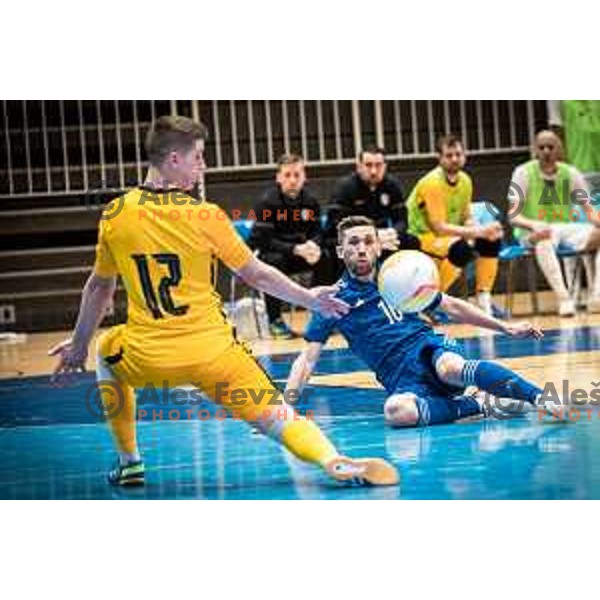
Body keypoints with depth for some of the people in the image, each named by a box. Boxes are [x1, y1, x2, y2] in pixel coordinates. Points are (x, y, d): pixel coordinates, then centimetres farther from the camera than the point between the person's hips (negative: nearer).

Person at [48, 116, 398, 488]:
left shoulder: (115, 216, 2)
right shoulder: (206, 216, -4)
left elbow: (100, 288, 13)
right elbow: (257, 275, 5)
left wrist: (79, 345, 27)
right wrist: (309, 299, 20)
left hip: (147, 359, 2)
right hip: (212, 354, -2)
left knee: (108, 351, 34)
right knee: (278, 419, 0)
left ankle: (129, 462, 30)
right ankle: (334, 460, -32)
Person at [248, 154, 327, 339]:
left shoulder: (310, 201, -1)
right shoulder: (267, 202, -17)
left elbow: (316, 233, 2)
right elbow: (262, 240, -22)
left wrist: (313, 245, -25)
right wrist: (295, 249, -34)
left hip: (299, 254, 5)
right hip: (268, 254, -4)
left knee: (325, 257, -21)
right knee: (274, 261, -37)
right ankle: (275, 320, -25)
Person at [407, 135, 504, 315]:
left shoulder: (465, 180, 2)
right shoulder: (432, 183, -22)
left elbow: (466, 218, 10)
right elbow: (439, 227, -27)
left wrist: (484, 230, -14)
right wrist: (478, 232, -33)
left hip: (449, 234, 8)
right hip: (421, 237, -8)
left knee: (491, 241, -9)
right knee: (462, 248, -34)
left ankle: (484, 301, -1)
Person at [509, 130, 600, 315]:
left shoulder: (570, 173, 4)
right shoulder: (524, 173, -5)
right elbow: (513, 215, -11)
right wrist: (534, 225, -32)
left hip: (566, 227, 4)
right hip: (533, 231, -4)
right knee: (544, 239, -40)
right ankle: (563, 299, -45)